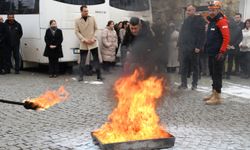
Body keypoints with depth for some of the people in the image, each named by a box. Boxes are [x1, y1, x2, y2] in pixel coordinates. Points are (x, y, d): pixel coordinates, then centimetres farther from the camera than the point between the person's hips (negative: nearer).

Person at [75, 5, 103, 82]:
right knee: (82, 61, 1)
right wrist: (84, 40, -12)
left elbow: (96, 29, 8)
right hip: (83, 44, -1)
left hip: (93, 43, 1)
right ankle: (81, 77, 9)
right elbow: (77, 32, -1)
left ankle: (99, 76, 11)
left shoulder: (92, 18, 7)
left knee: (96, 59, 3)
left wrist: (94, 38, -6)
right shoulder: (77, 21, 3)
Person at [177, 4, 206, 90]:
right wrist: (180, 44, 11)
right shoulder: (186, 20, 16)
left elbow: (202, 34, -12)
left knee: (194, 66, 4)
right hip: (184, 47, 6)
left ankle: (194, 84, 12)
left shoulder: (199, 20, -5)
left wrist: (198, 47, -19)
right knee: (184, 66, 5)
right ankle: (184, 83, 11)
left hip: (193, 48, -6)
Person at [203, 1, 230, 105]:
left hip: (218, 54, -9)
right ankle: (214, 93, 25)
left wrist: (222, 52, -21)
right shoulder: (211, 21, 16)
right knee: (213, 74, 15)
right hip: (211, 53, 9)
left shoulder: (221, 21, -13)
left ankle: (217, 97, -2)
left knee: (217, 75, -6)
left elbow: (226, 38, -19)